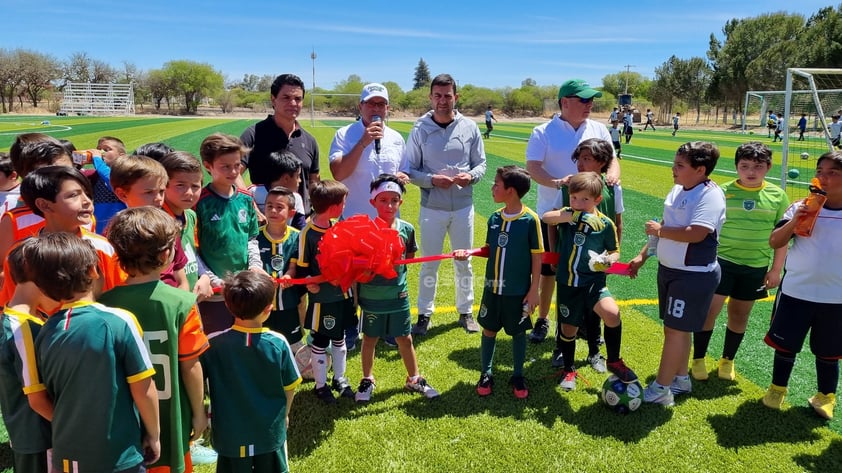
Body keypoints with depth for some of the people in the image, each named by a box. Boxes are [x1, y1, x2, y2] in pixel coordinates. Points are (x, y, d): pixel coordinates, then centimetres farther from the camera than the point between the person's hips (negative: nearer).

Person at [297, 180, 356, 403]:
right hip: (322, 298, -6)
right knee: (320, 341, 9)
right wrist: (309, 283, -28)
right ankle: (320, 384, 25)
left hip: (342, 293, 6)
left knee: (339, 338, 19)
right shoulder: (308, 233, -17)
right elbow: (301, 267, -13)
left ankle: (339, 378, 35)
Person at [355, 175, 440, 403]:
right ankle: (367, 380, 33)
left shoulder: (406, 229, -4)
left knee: (405, 339, 13)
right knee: (370, 339, 15)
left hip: (398, 295, 2)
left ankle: (414, 379, 31)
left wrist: (396, 269, -9)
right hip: (371, 296, -2)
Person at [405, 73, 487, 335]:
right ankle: (424, 314, 21)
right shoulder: (420, 129, -4)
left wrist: (470, 176, -16)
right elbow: (410, 169, -2)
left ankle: (466, 311, 29)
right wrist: (431, 180, -19)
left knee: (464, 262, 13)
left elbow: (481, 163, 6)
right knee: (429, 263, 8)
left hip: (463, 207, 2)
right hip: (432, 208, -1)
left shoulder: (469, 126, 0)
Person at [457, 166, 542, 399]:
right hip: (492, 288, 4)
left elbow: (537, 256, -10)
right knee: (489, 330, 13)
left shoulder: (530, 219, -14)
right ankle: (485, 375, 30)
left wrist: (533, 290, -9)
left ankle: (518, 376, 31)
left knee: (518, 333, 13)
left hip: (518, 291, -4)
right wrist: (469, 252, -9)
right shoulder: (494, 218, -1)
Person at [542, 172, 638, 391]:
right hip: (567, 283, 1)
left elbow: (615, 251, 7)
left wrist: (610, 259, -16)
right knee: (568, 328, 12)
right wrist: (571, 216, -37)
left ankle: (614, 361, 0)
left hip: (593, 282, -1)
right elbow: (545, 218, -26)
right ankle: (568, 369, 38)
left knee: (612, 313, -25)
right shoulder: (566, 215, -6)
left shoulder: (605, 224, -7)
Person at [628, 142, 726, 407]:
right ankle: (680, 379, 35)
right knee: (674, 328, 18)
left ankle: (661, 390, 9)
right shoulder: (678, 190, 7)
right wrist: (642, 257, 14)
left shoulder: (710, 196, -19)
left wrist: (659, 230, -18)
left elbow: (696, 234, -32)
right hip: (668, 269, 9)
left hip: (694, 276, -9)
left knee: (676, 331, -1)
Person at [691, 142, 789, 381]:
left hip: (756, 267, 2)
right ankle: (698, 360, 13)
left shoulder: (777, 196, -1)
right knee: (708, 310, -5)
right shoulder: (723, 191, -6)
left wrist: (776, 269, 3)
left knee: (739, 314, 13)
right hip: (722, 261, -2)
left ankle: (727, 360, 32)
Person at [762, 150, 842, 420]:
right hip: (795, 292, 0)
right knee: (785, 345, 11)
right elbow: (774, 242, -10)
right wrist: (793, 221, -25)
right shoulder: (801, 207, -6)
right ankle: (777, 389, 31)